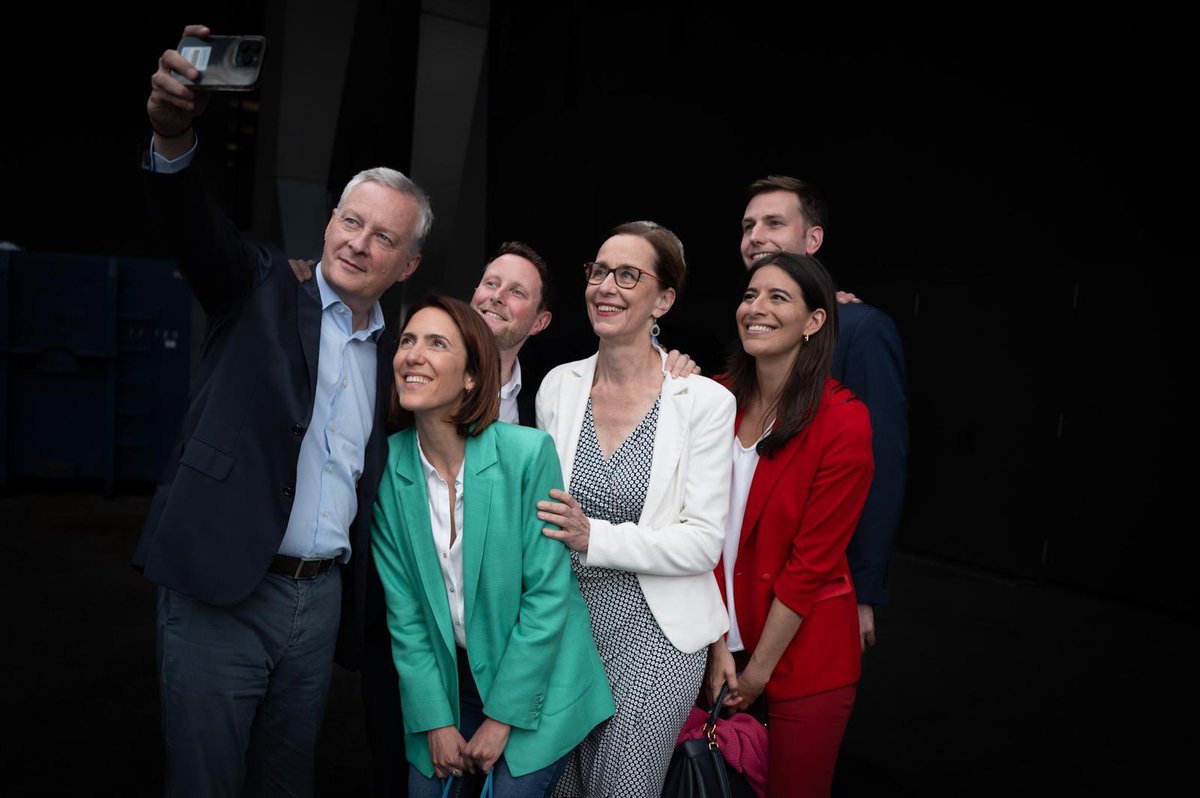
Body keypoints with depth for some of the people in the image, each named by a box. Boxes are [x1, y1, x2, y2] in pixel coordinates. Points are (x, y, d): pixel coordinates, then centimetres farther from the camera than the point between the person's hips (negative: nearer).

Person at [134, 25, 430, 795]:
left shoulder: (392, 353, 11)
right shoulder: (262, 290, 1)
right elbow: (199, 228, -20)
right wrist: (173, 138, -38)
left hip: (323, 598, 4)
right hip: (221, 591, -4)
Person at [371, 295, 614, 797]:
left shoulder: (528, 452, -19)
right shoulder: (387, 466, -8)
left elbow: (547, 595, -15)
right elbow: (402, 607, -4)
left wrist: (501, 718, -12)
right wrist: (436, 721, -7)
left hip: (532, 686, -3)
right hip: (444, 682, 3)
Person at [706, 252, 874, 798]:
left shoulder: (843, 421, -17)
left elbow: (813, 561, -16)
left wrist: (758, 671, -11)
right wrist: (719, 645, -7)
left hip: (802, 654, -4)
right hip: (722, 639, 5)